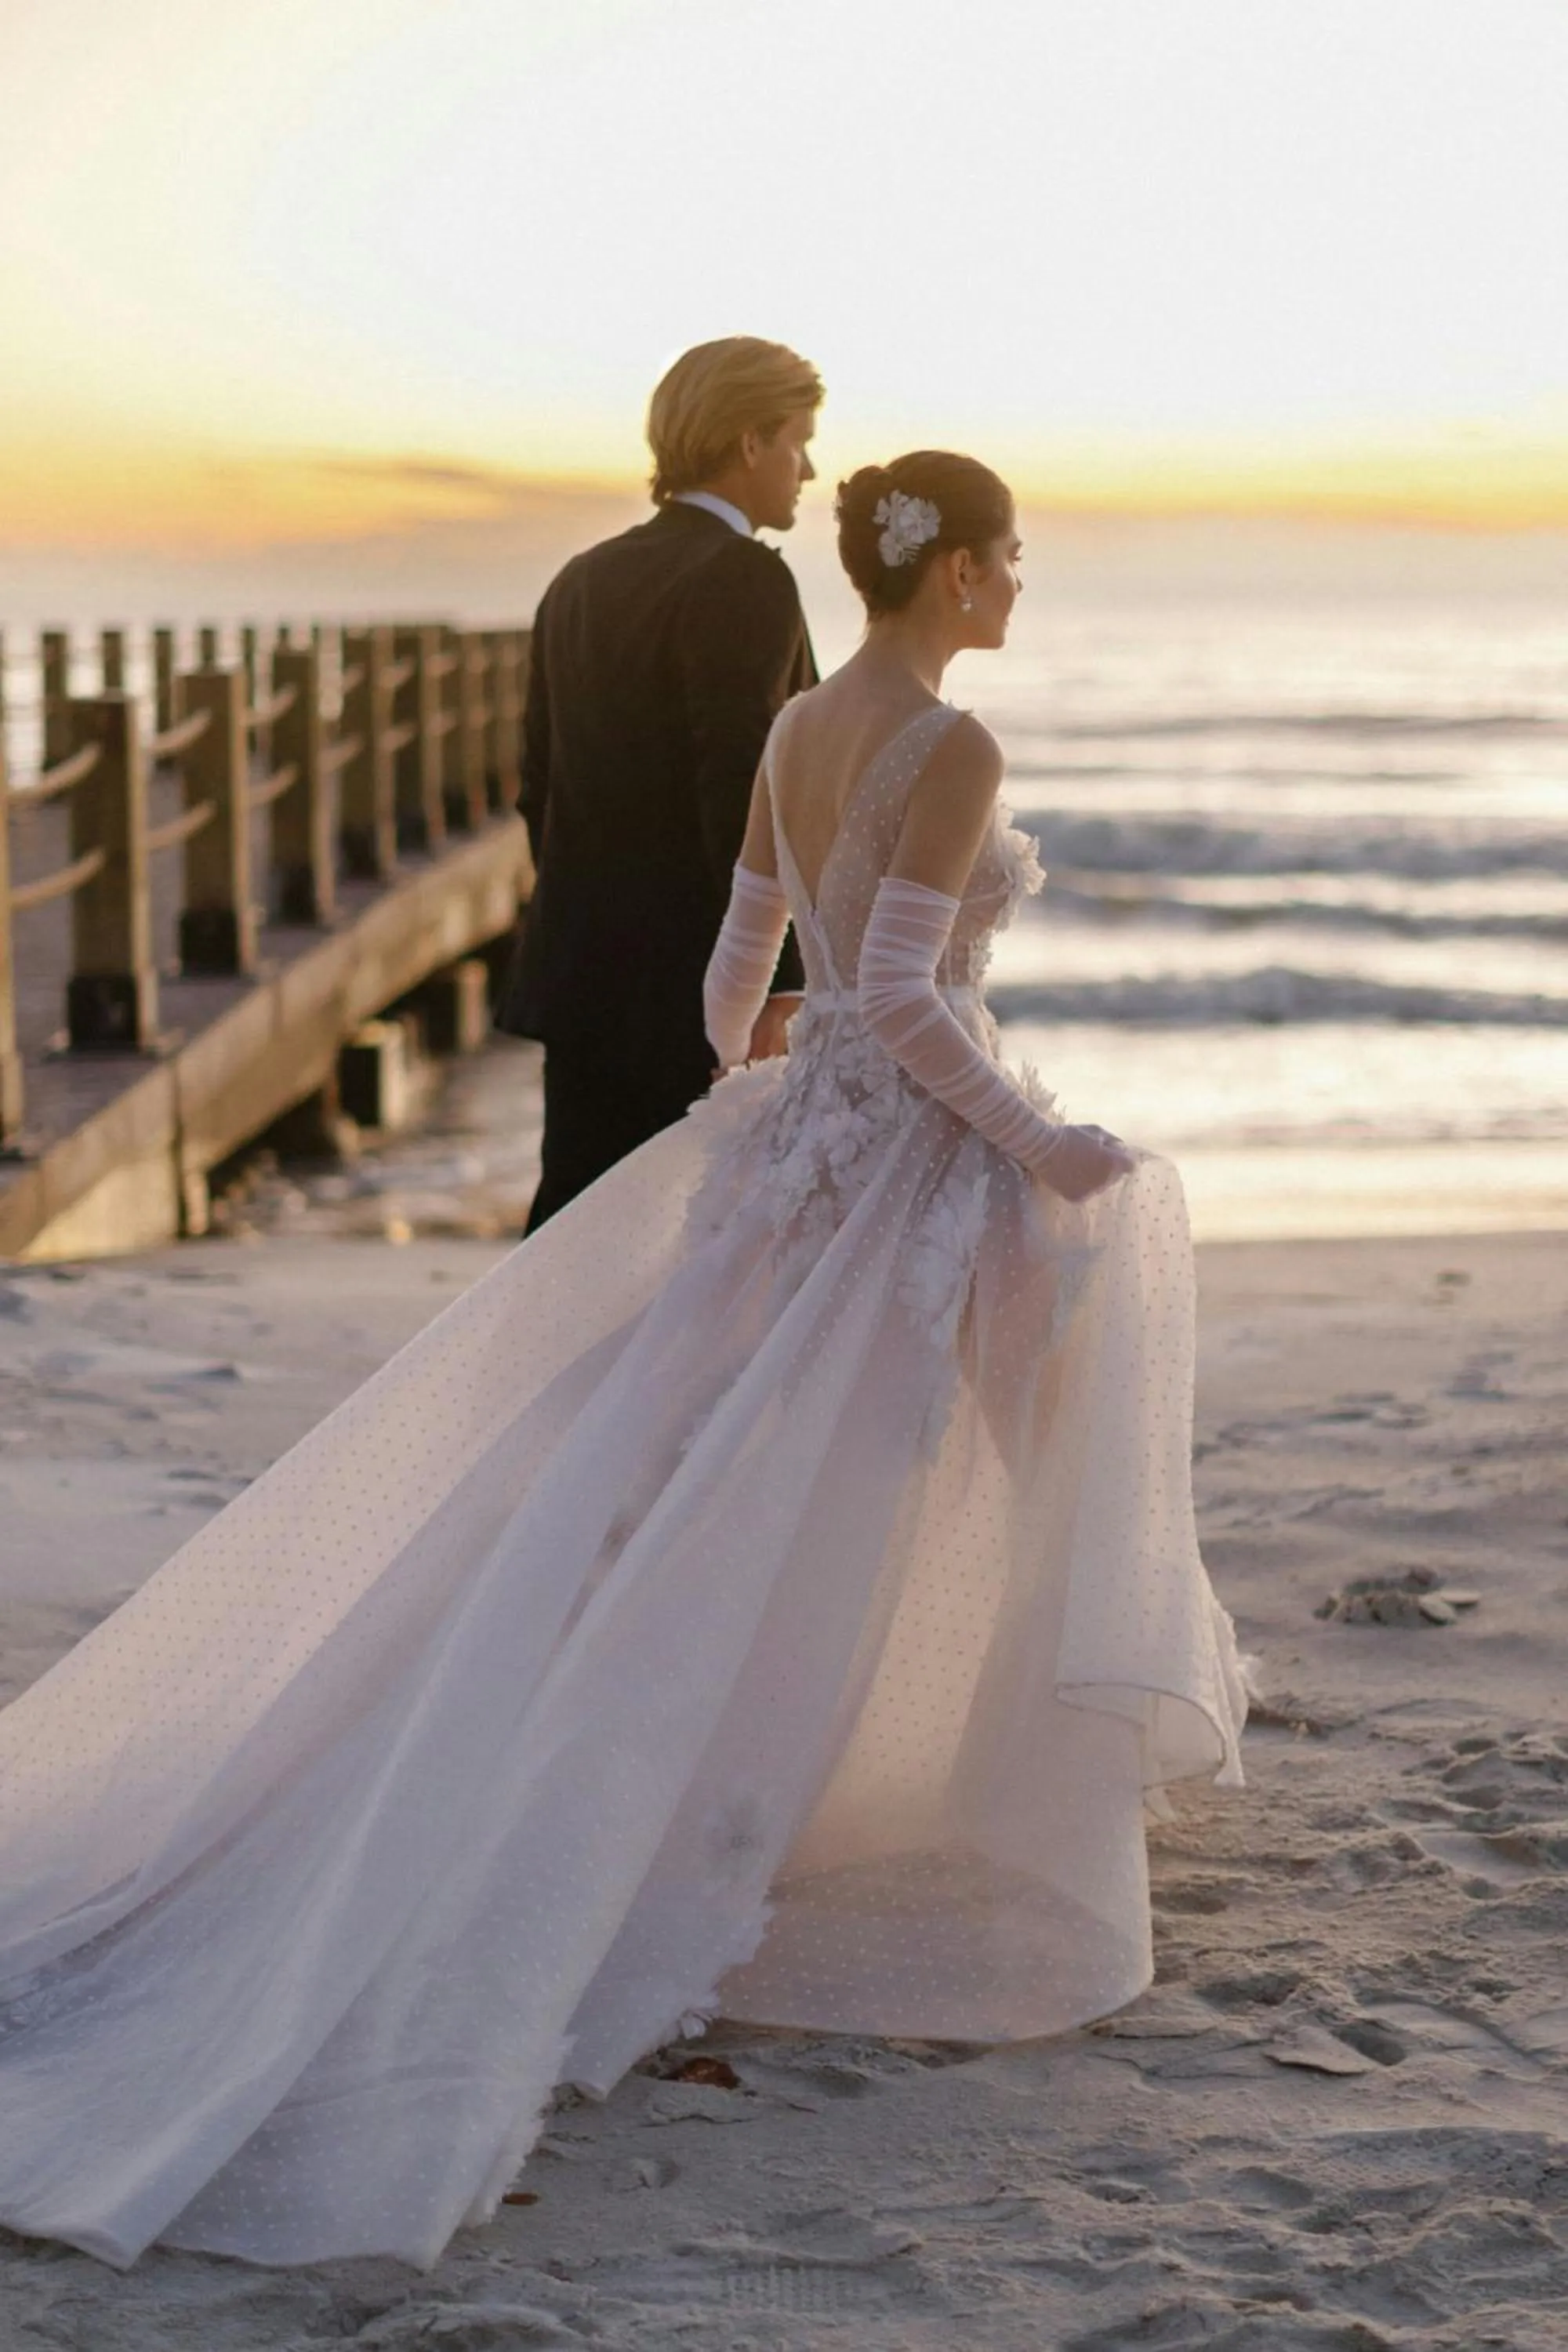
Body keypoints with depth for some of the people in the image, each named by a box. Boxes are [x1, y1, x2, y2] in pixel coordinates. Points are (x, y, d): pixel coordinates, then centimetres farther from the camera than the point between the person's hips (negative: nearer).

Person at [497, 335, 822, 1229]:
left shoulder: (582, 583, 13)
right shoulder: (746, 581, -12)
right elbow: (741, 793, -20)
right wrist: (766, 990, -18)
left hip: (581, 978, 8)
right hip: (687, 986, -8)